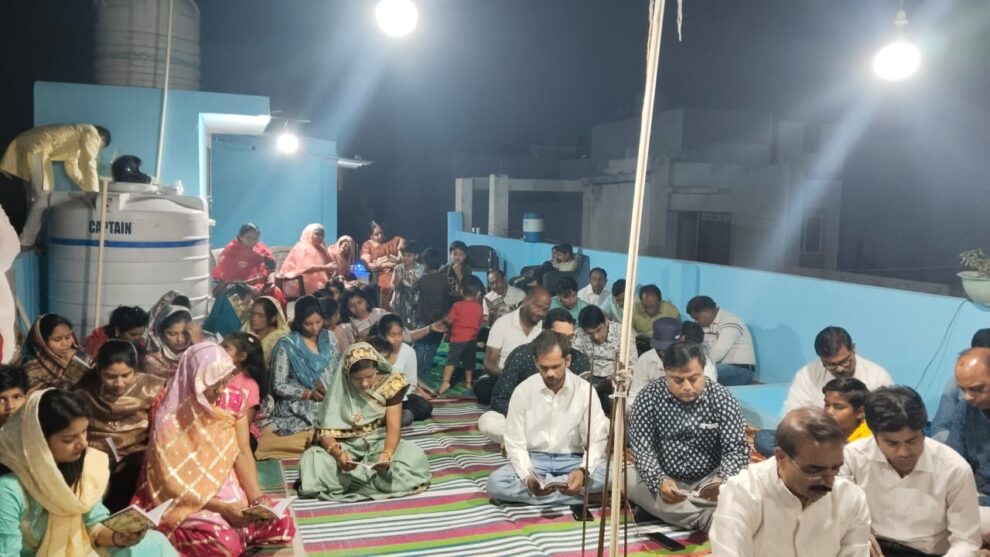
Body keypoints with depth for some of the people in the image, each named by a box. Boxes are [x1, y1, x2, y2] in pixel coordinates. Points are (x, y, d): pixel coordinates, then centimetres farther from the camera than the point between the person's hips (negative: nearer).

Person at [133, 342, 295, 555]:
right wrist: (221, 507, -23)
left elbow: (242, 453, -3)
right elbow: (172, 484, -17)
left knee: (282, 523, -11)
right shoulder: (171, 420, -22)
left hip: (229, 487, 5)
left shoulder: (234, 397, -8)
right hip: (187, 499, -5)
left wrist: (257, 498, -17)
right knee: (224, 543, -29)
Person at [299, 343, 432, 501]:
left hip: (379, 442, 1)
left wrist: (387, 454, -35)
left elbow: (394, 427, -14)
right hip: (346, 446, 0)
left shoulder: (389, 385, -11)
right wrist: (338, 453, -35)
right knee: (313, 459, -31)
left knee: (414, 455, -31)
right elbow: (325, 433, -13)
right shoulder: (338, 392, -11)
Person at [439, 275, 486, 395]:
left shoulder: (457, 306, -9)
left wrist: (443, 321, 13)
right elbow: (480, 322, 10)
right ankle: (469, 382, 27)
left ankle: (446, 381, -23)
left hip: (458, 338, -4)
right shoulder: (479, 307, 0)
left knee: (451, 360, -8)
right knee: (469, 361, 18)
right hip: (472, 339, 4)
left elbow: (449, 321, -8)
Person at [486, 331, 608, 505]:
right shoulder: (523, 391, -6)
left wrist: (583, 471, -28)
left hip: (572, 461, 0)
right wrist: (528, 477, -25)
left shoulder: (585, 390, -6)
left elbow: (597, 440, -8)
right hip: (534, 460, 0)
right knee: (496, 482, -30)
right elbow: (515, 443, -6)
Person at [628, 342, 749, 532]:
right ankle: (708, 520, -33)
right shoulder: (649, 398, -10)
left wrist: (723, 481, -35)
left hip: (708, 482, -1)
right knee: (628, 479, -30)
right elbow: (642, 448, -13)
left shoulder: (722, 399, -10)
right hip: (666, 481, 1)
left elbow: (736, 450, -13)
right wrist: (659, 481, -33)